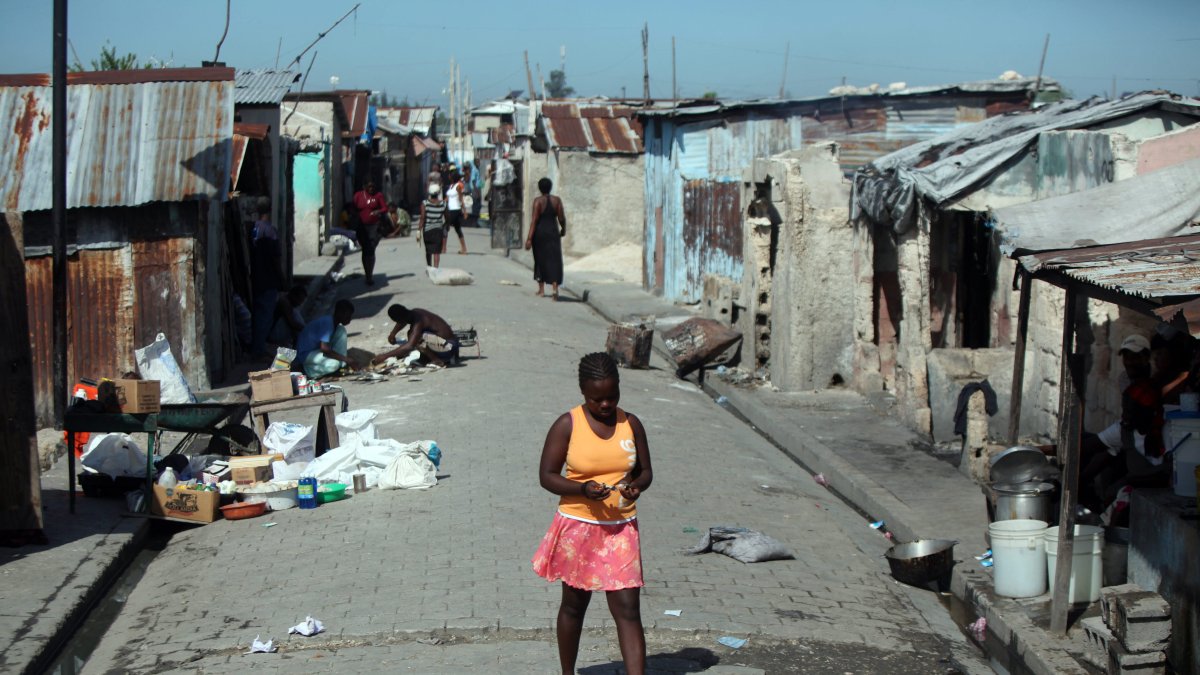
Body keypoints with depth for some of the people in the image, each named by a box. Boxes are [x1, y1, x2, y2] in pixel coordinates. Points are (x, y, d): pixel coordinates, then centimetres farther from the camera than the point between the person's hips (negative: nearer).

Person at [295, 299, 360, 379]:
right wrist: (347, 360, -31)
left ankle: (342, 366, -3)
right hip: (305, 354, -9)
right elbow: (324, 349, -33)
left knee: (341, 331, -3)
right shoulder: (327, 323, -28)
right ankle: (310, 370, -5)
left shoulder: (333, 322, 1)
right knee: (334, 364, -33)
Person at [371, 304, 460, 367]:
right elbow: (401, 322, 29)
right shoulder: (414, 312, 3)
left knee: (416, 337, -25)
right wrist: (392, 334, 16)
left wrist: (385, 356, -32)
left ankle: (437, 360, -9)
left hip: (448, 346, -10)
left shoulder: (418, 322, -23)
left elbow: (409, 346, -34)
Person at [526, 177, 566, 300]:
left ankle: (541, 289, 20)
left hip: (540, 232, -1)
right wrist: (563, 229, 21)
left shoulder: (538, 201, -8)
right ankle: (555, 288, -17)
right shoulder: (557, 200, -1)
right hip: (553, 232, 1)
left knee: (540, 260, 14)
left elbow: (534, 220, -12)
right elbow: (561, 218, 0)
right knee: (554, 261, 0)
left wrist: (529, 238, -12)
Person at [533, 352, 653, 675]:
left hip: (621, 529, 2)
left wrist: (636, 485, -15)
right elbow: (546, 476, -8)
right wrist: (583, 489, -24)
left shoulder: (631, 424, 1)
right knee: (574, 605, 15)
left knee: (628, 608, -6)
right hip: (578, 526, -2)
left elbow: (646, 471, 8)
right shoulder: (567, 425, -8)